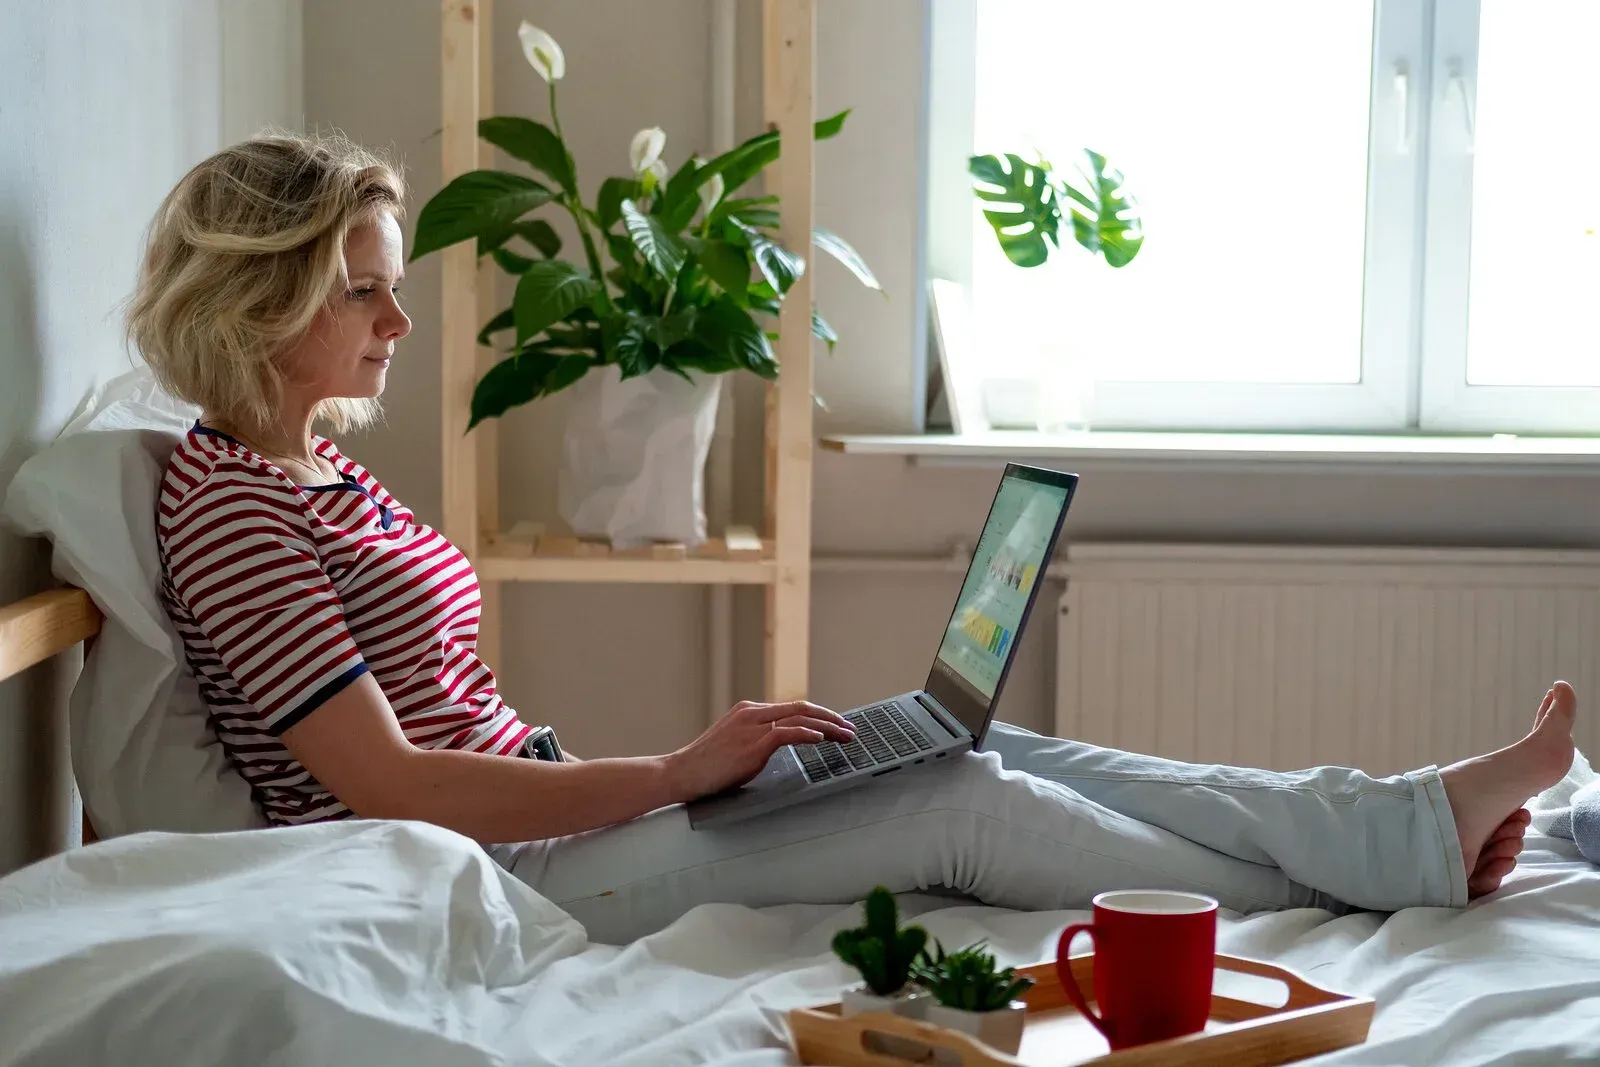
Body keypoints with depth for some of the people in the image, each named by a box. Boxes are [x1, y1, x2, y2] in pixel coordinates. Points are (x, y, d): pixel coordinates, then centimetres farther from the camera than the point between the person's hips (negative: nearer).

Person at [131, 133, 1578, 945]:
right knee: (967, 801, -15)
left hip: (526, 812, 9)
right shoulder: (231, 505, -15)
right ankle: (1415, 850, -3)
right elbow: (389, 786, -21)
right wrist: (674, 774, -19)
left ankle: (1432, 815, -3)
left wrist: (689, 759, 6)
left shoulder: (318, 467, 15)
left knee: (991, 750, -4)